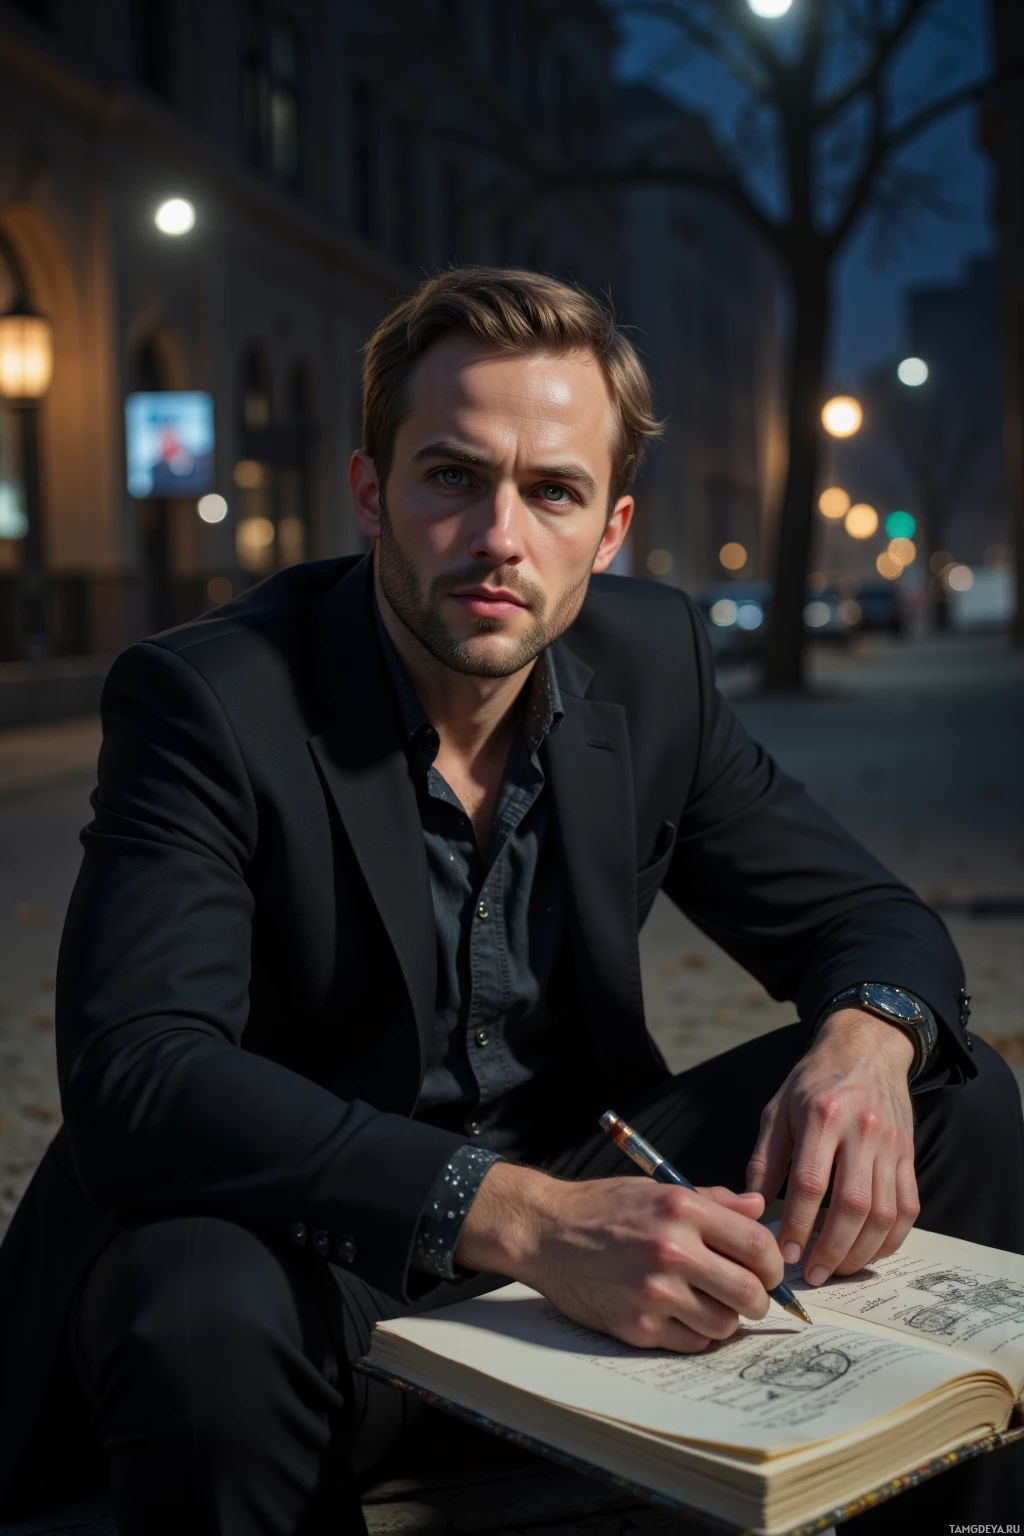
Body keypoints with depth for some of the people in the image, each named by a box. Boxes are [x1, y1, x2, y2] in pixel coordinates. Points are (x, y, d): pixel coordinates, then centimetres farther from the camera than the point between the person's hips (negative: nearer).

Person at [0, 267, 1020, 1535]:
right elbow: (135, 1075, -31)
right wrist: (521, 1218, -41)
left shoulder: (651, 658, -3)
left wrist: (866, 1042, -22)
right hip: (292, 1229, -4)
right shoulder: (206, 699, -19)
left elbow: (862, 912, 4)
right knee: (212, 1327, -38)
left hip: (572, 1186, 5)